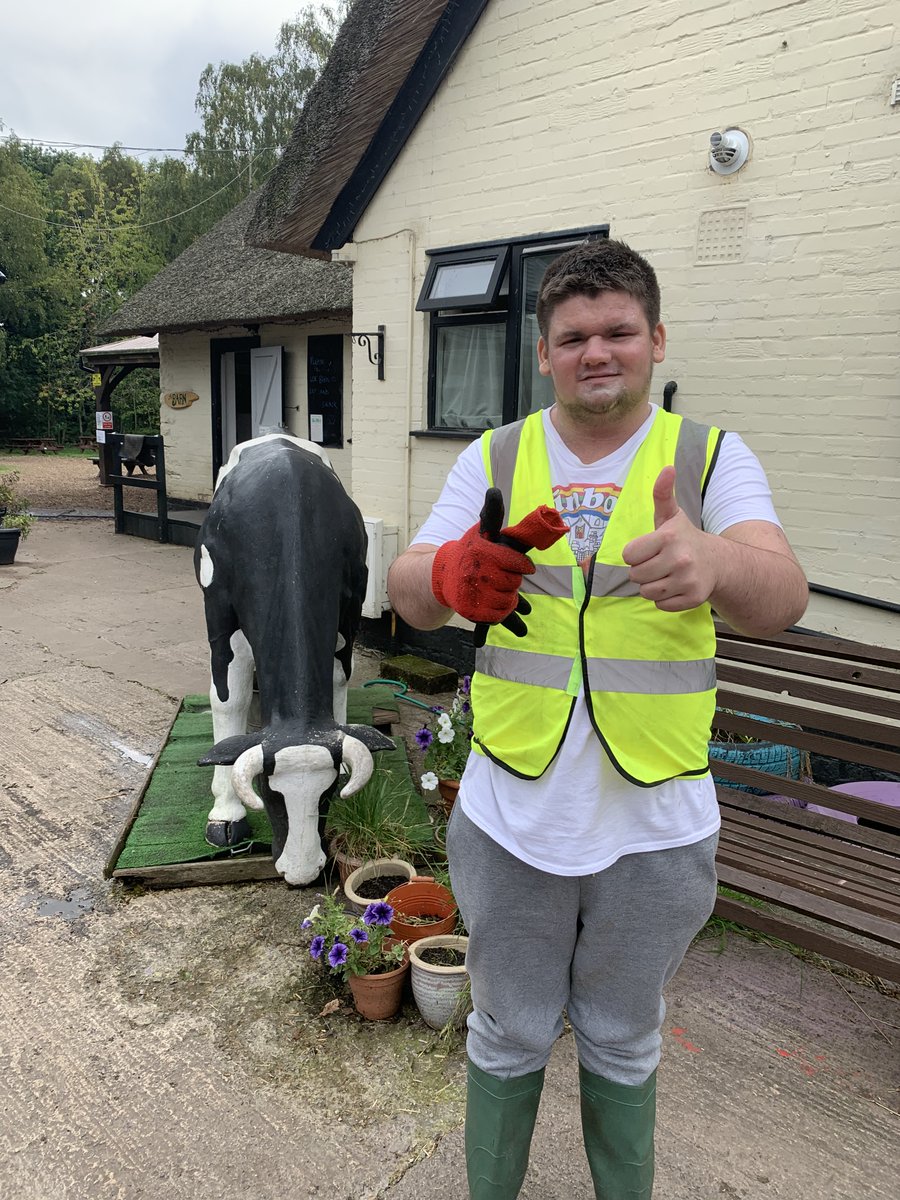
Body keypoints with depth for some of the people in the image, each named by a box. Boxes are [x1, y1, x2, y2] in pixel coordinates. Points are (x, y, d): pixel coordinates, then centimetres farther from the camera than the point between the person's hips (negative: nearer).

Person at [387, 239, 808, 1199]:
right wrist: (450, 576, -34)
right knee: (508, 1038, 20)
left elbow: (781, 595, -22)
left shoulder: (711, 459, -4)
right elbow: (406, 590, -9)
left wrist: (714, 563, -46)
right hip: (512, 816, 1)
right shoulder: (493, 459, 1)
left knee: (623, 1046, 23)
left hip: (654, 826, 0)